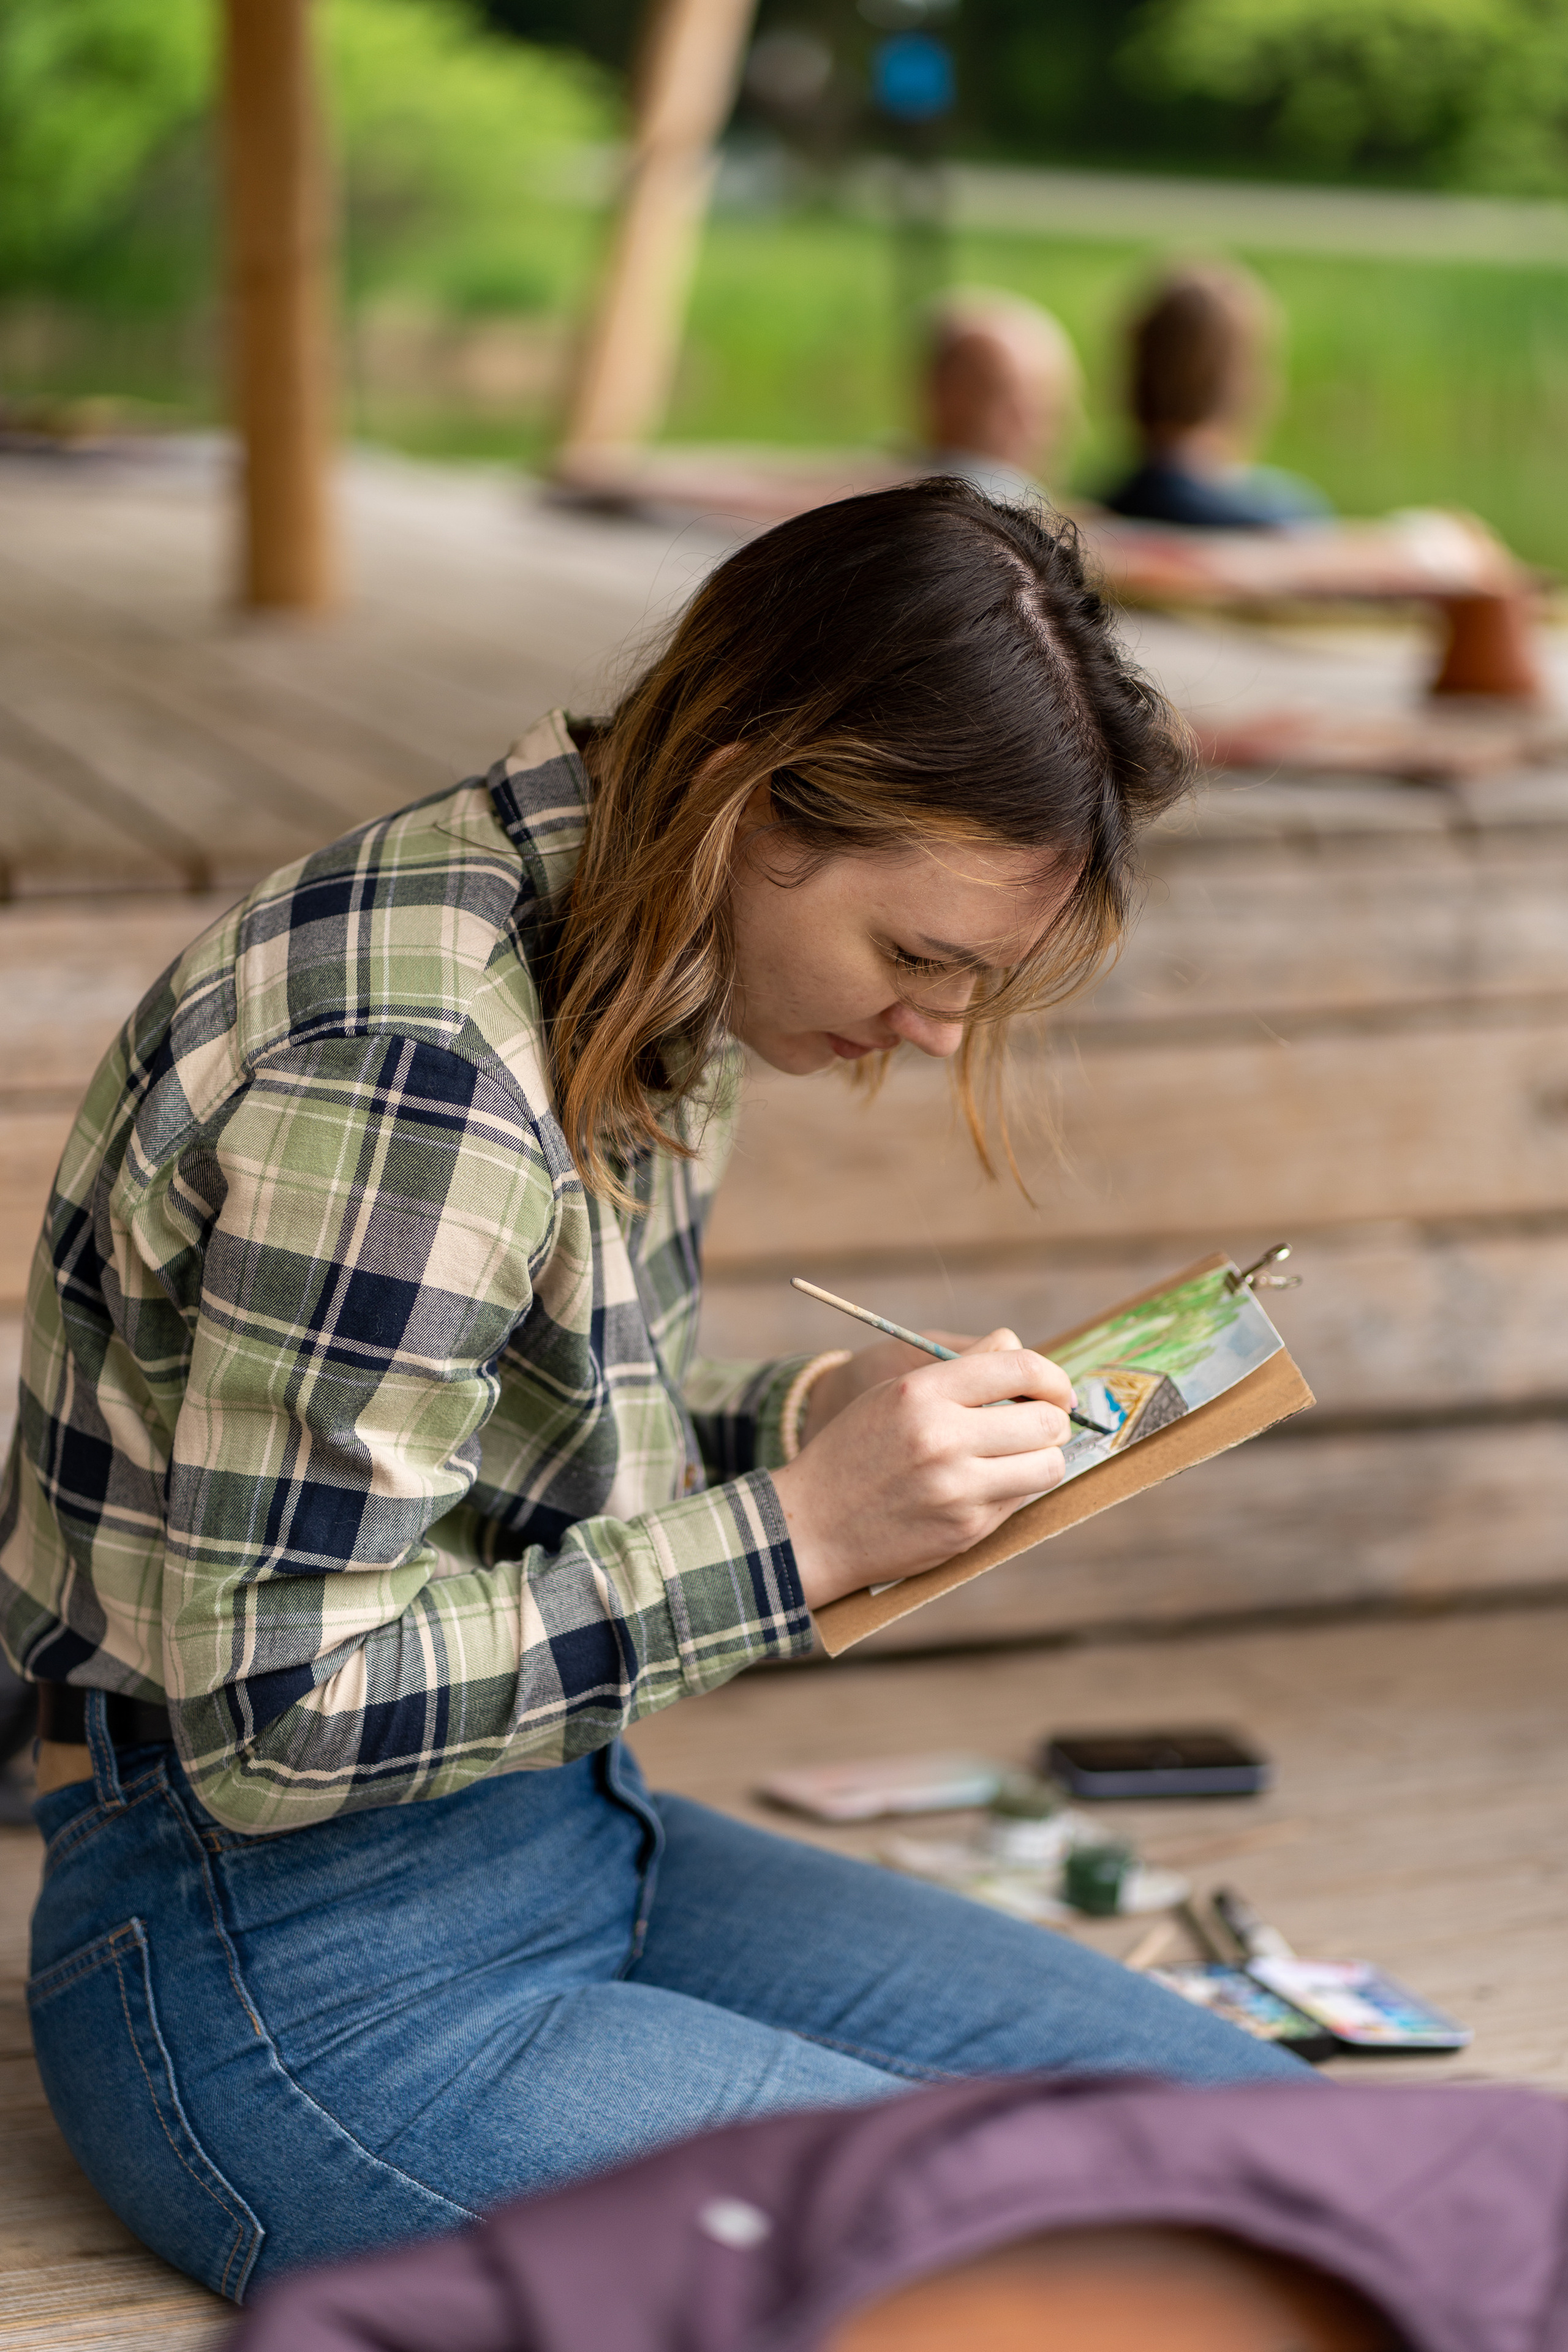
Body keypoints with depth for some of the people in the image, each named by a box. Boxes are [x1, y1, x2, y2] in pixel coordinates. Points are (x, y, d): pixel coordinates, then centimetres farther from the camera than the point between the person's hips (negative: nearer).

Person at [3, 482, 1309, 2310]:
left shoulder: (631, 959, 2)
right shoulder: (406, 1065, -28)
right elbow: (271, 1712, -26)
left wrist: (813, 1412, -5)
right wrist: (798, 1532, -24)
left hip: (566, 1837, 9)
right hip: (291, 1975, -9)